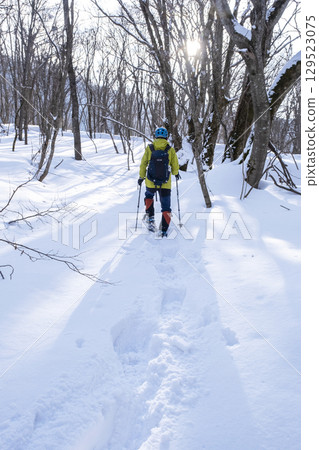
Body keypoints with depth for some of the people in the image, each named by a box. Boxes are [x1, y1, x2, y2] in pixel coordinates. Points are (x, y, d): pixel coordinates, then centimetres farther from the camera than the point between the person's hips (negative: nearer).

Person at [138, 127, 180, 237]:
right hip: (165, 183, -1)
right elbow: (175, 166, 2)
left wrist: (141, 177, 16)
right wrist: (176, 174, 24)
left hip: (151, 182, 1)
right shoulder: (170, 150, -5)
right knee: (166, 207, 10)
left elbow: (143, 164, 2)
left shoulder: (149, 148, -4)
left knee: (149, 196, 32)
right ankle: (164, 230, 6)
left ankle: (150, 217, 20)